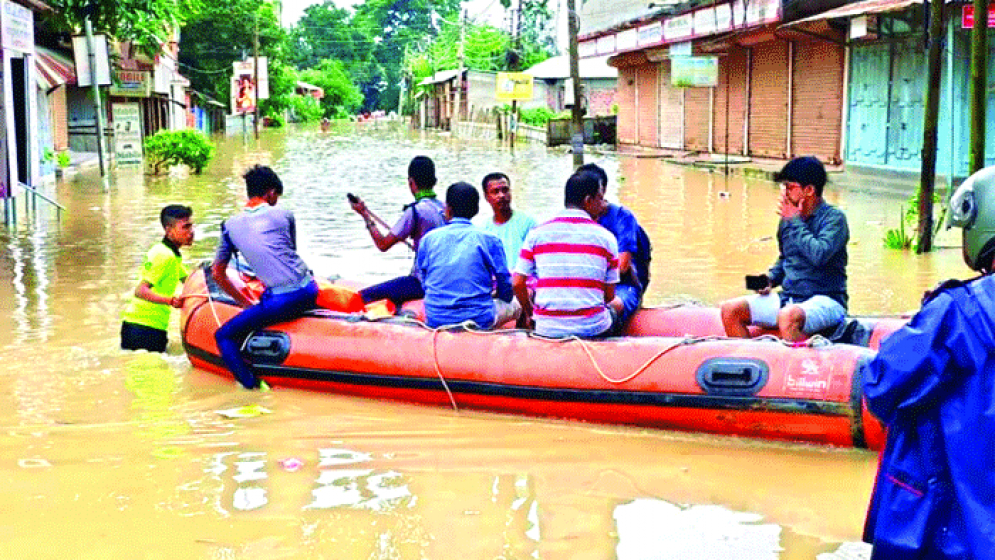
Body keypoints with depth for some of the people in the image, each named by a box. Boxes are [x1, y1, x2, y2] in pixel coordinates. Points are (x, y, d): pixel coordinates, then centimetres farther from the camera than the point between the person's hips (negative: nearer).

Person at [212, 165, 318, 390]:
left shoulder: (230, 226, 8)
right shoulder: (284, 215, 9)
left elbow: (217, 274, 15)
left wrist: (246, 303, 23)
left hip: (281, 302, -4)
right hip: (309, 291, 4)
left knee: (223, 336, 6)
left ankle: (252, 388, -10)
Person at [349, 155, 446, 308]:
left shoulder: (415, 211, -16)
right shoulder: (443, 208, 7)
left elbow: (383, 244, -12)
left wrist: (365, 214, -3)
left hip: (422, 283, -9)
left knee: (364, 296, -11)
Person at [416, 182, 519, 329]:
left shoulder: (428, 239, 2)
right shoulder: (489, 240, -5)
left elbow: (424, 283, 11)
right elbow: (506, 288, -1)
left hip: (435, 321, 3)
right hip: (480, 321, -2)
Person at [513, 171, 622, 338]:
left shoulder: (536, 234, 2)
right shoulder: (606, 237, 0)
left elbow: (517, 284, 0)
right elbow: (609, 296, 3)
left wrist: (529, 313, 17)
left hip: (547, 330, 1)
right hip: (593, 329, -1)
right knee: (617, 304, 32)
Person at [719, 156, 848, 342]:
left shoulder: (834, 218, -8)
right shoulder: (787, 219, 11)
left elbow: (819, 255, -25)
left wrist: (796, 221, -14)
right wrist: (770, 279, 7)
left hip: (826, 300, -7)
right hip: (788, 298, 7)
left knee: (788, 316, -39)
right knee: (730, 309, -7)